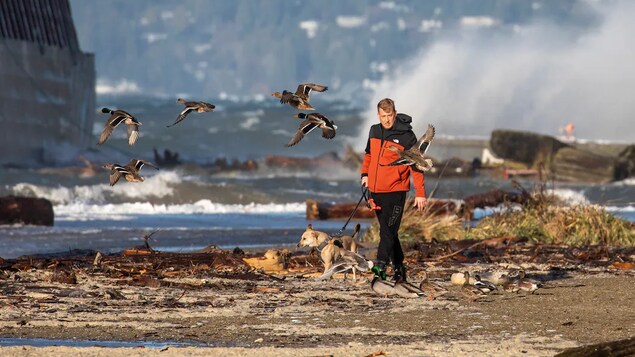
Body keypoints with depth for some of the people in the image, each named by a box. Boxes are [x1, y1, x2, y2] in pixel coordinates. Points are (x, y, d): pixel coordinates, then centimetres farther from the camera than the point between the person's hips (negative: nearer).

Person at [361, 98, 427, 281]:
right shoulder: (374, 131, 9)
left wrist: (420, 193, -10)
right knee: (389, 231, 11)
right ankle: (398, 267, 18)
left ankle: (381, 265, -26)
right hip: (376, 190, 6)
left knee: (388, 230, -16)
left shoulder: (406, 135, -8)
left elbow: (416, 165, -7)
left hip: (395, 190, -6)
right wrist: (365, 174, 11)